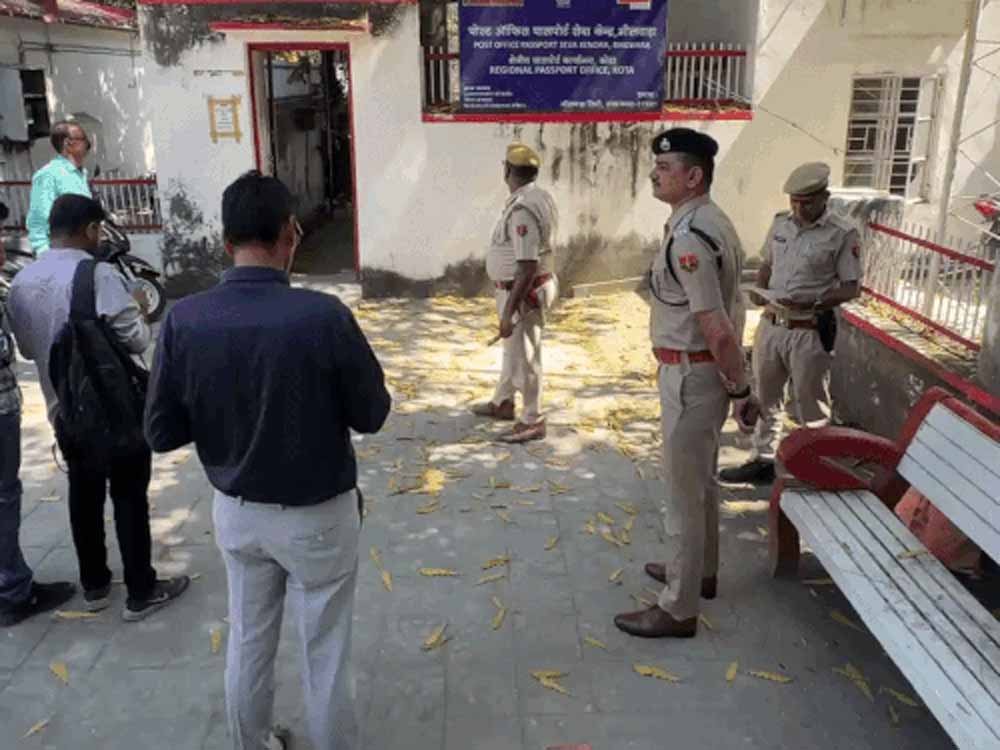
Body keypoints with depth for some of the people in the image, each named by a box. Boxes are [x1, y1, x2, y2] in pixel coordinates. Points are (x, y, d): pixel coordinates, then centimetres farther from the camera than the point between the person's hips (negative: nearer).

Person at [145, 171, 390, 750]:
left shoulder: (184, 320, -14)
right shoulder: (323, 315, -25)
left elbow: (161, 433, -5)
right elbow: (372, 415, -13)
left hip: (236, 512, 4)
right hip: (318, 516, -4)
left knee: (249, 643, 24)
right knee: (326, 654, 15)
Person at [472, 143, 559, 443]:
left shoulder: (522, 209, -26)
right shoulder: (539, 197, 6)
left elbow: (527, 268, -29)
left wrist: (508, 312, -26)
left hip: (523, 293, -10)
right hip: (526, 287, 10)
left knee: (524, 357, 2)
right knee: (513, 349, 23)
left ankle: (533, 421, 16)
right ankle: (502, 403, 40)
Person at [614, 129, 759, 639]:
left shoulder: (688, 238, -25)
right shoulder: (712, 221, 9)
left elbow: (717, 329, -27)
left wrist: (740, 390, -17)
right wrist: (736, 385, 20)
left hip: (690, 373, -10)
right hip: (702, 370, 10)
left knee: (683, 492, 1)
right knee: (701, 482, 23)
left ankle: (677, 610, 15)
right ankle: (700, 572, 42)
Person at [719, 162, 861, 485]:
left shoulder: (843, 235, -11)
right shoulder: (780, 223, 5)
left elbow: (852, 287, -10)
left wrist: (813, 303, -24)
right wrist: (758, 289, -3)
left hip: (809, 333, -6)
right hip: (771, 324, 6)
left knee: (809, 408, 5)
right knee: (765, 398, 17)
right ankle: (762, 460, 32)